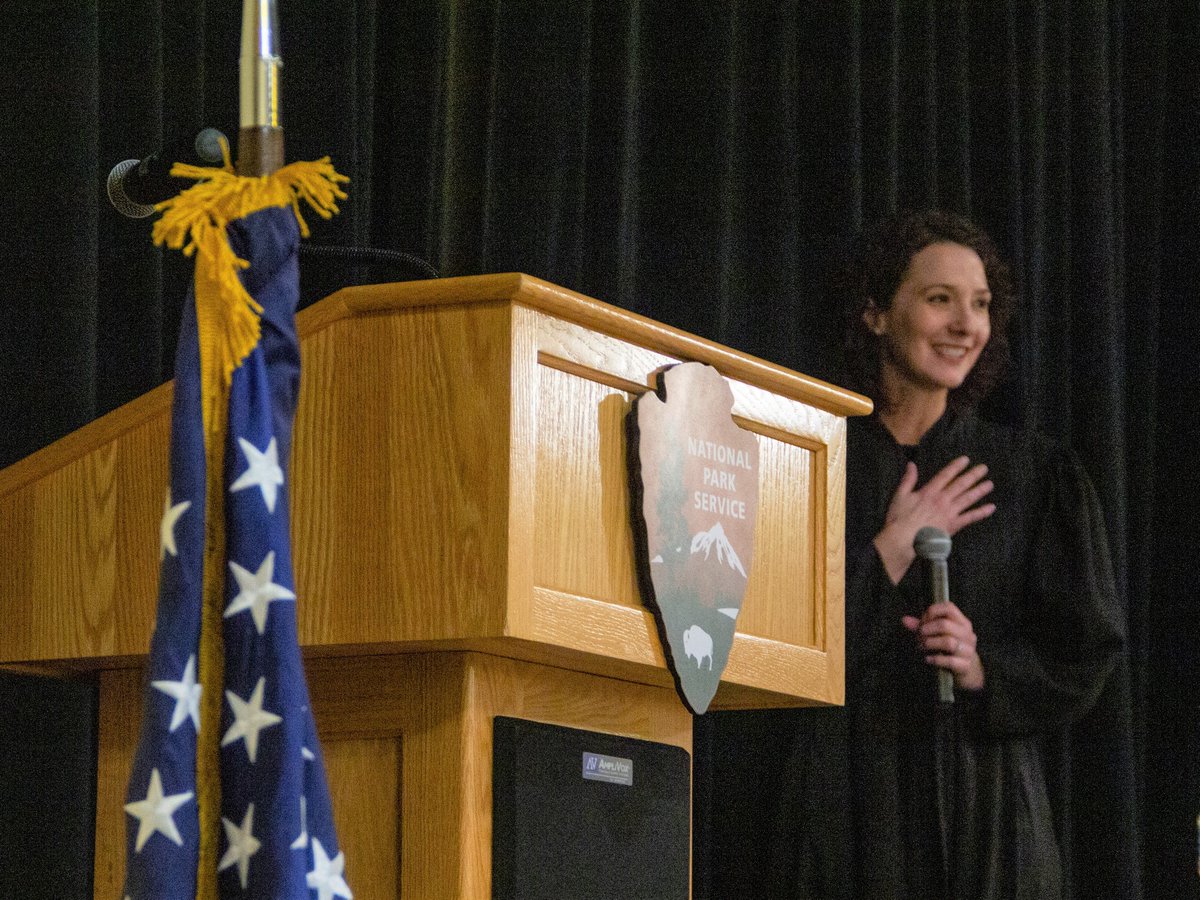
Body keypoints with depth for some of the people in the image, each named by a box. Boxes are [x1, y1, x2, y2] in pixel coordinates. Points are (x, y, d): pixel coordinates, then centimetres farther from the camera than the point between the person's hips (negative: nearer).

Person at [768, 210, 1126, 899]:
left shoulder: (1037, 475, 6)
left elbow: (1087, 645, 2)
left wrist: (985, 668, -15)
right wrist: (894, 546, -7)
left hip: (991, 806, 1)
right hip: (852, 804, 0)